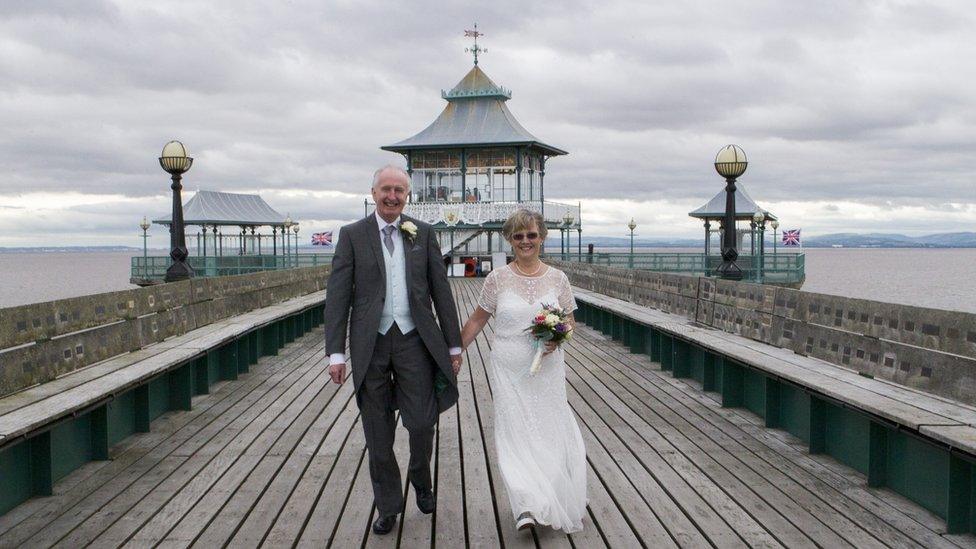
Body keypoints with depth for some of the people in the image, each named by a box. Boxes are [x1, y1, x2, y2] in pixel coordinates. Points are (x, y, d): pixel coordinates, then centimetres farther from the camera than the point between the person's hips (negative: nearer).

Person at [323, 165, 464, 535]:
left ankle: (420, 478, 30)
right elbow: (338, 296, -2)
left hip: (413, 340, 1)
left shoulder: (423, 233, 6)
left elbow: (441, 290, 7)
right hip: (370, 344, 0)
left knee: (422, 423, -2)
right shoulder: (352, 235, 1)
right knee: (378, 433, 7)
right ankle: (388, 507, 23)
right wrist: (336, 352, -8)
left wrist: (453, 344, 5)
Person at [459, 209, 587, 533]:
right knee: (515, 434, -4)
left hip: (547, 370, 1)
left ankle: (555, 503, 22)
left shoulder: (557, 278, 1)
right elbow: (477, 320, 6)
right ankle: (527, 508, -4)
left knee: (550, 432, 6)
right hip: (509, 372, -1)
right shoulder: (497, 279, -3)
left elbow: (570, 321, 9)